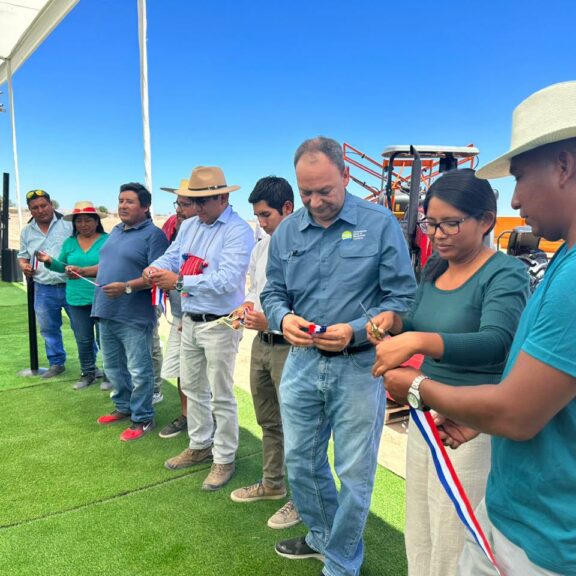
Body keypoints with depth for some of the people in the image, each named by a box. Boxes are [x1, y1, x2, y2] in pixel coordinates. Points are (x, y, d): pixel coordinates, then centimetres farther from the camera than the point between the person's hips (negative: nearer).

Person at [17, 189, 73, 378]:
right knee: (49, 329, 13)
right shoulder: (26, 231, 11)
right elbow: (23, 256, 21)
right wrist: (24, 266, -1)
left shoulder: (68, 225, -3)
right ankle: (56, 363, 29)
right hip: (43, 290, 4)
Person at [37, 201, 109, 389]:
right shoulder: (69, 242, 9)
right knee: (83, 340, 14)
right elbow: (63, 266, 16)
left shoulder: (107, 240, -8)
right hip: (77, 300, 5)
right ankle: (88, 373, 29)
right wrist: (49, 261, -1)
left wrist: (82, 271, -28)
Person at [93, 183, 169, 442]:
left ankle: (142, 418, 16)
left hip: (134, 316, -9)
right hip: (106, 313, 9)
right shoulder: (115, 231, 15)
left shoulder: (153, 234, -12)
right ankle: (123, 407, 37)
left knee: (138, 371, 1)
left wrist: (126, 287, -25)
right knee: (113, 367, 20)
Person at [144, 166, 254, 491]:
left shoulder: (238, 231, -17)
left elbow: (227, 280, -27)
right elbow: (171, 256, 5)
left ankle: (224, 459, 21)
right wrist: (154, 269, -19)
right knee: (192, 388, 19)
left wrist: (179, 282, -25)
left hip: (219, 325, -8)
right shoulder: (190, 226, 8)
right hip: (190, 321, 8)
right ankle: (199, 446, 38)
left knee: (221, 396, 4)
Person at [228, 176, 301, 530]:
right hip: (261, 343, 9)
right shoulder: (263, 246, 10)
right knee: (268, 421, 22)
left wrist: (270, 320, -21)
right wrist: (248, 305, 1)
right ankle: (272, 484, 41)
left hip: (289, 347, -9)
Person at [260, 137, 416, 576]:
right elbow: (273, 292, 9)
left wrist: (356, 331, -23)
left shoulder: (381, 224, -8)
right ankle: (321, 536, 46)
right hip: (302, 362, 5)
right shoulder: (286, 232, 4)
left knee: (354, 475, 9)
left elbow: (403, 297, -9)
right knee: (301, 462, 19)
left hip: (360, 367, -4)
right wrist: (283, 318, -14)